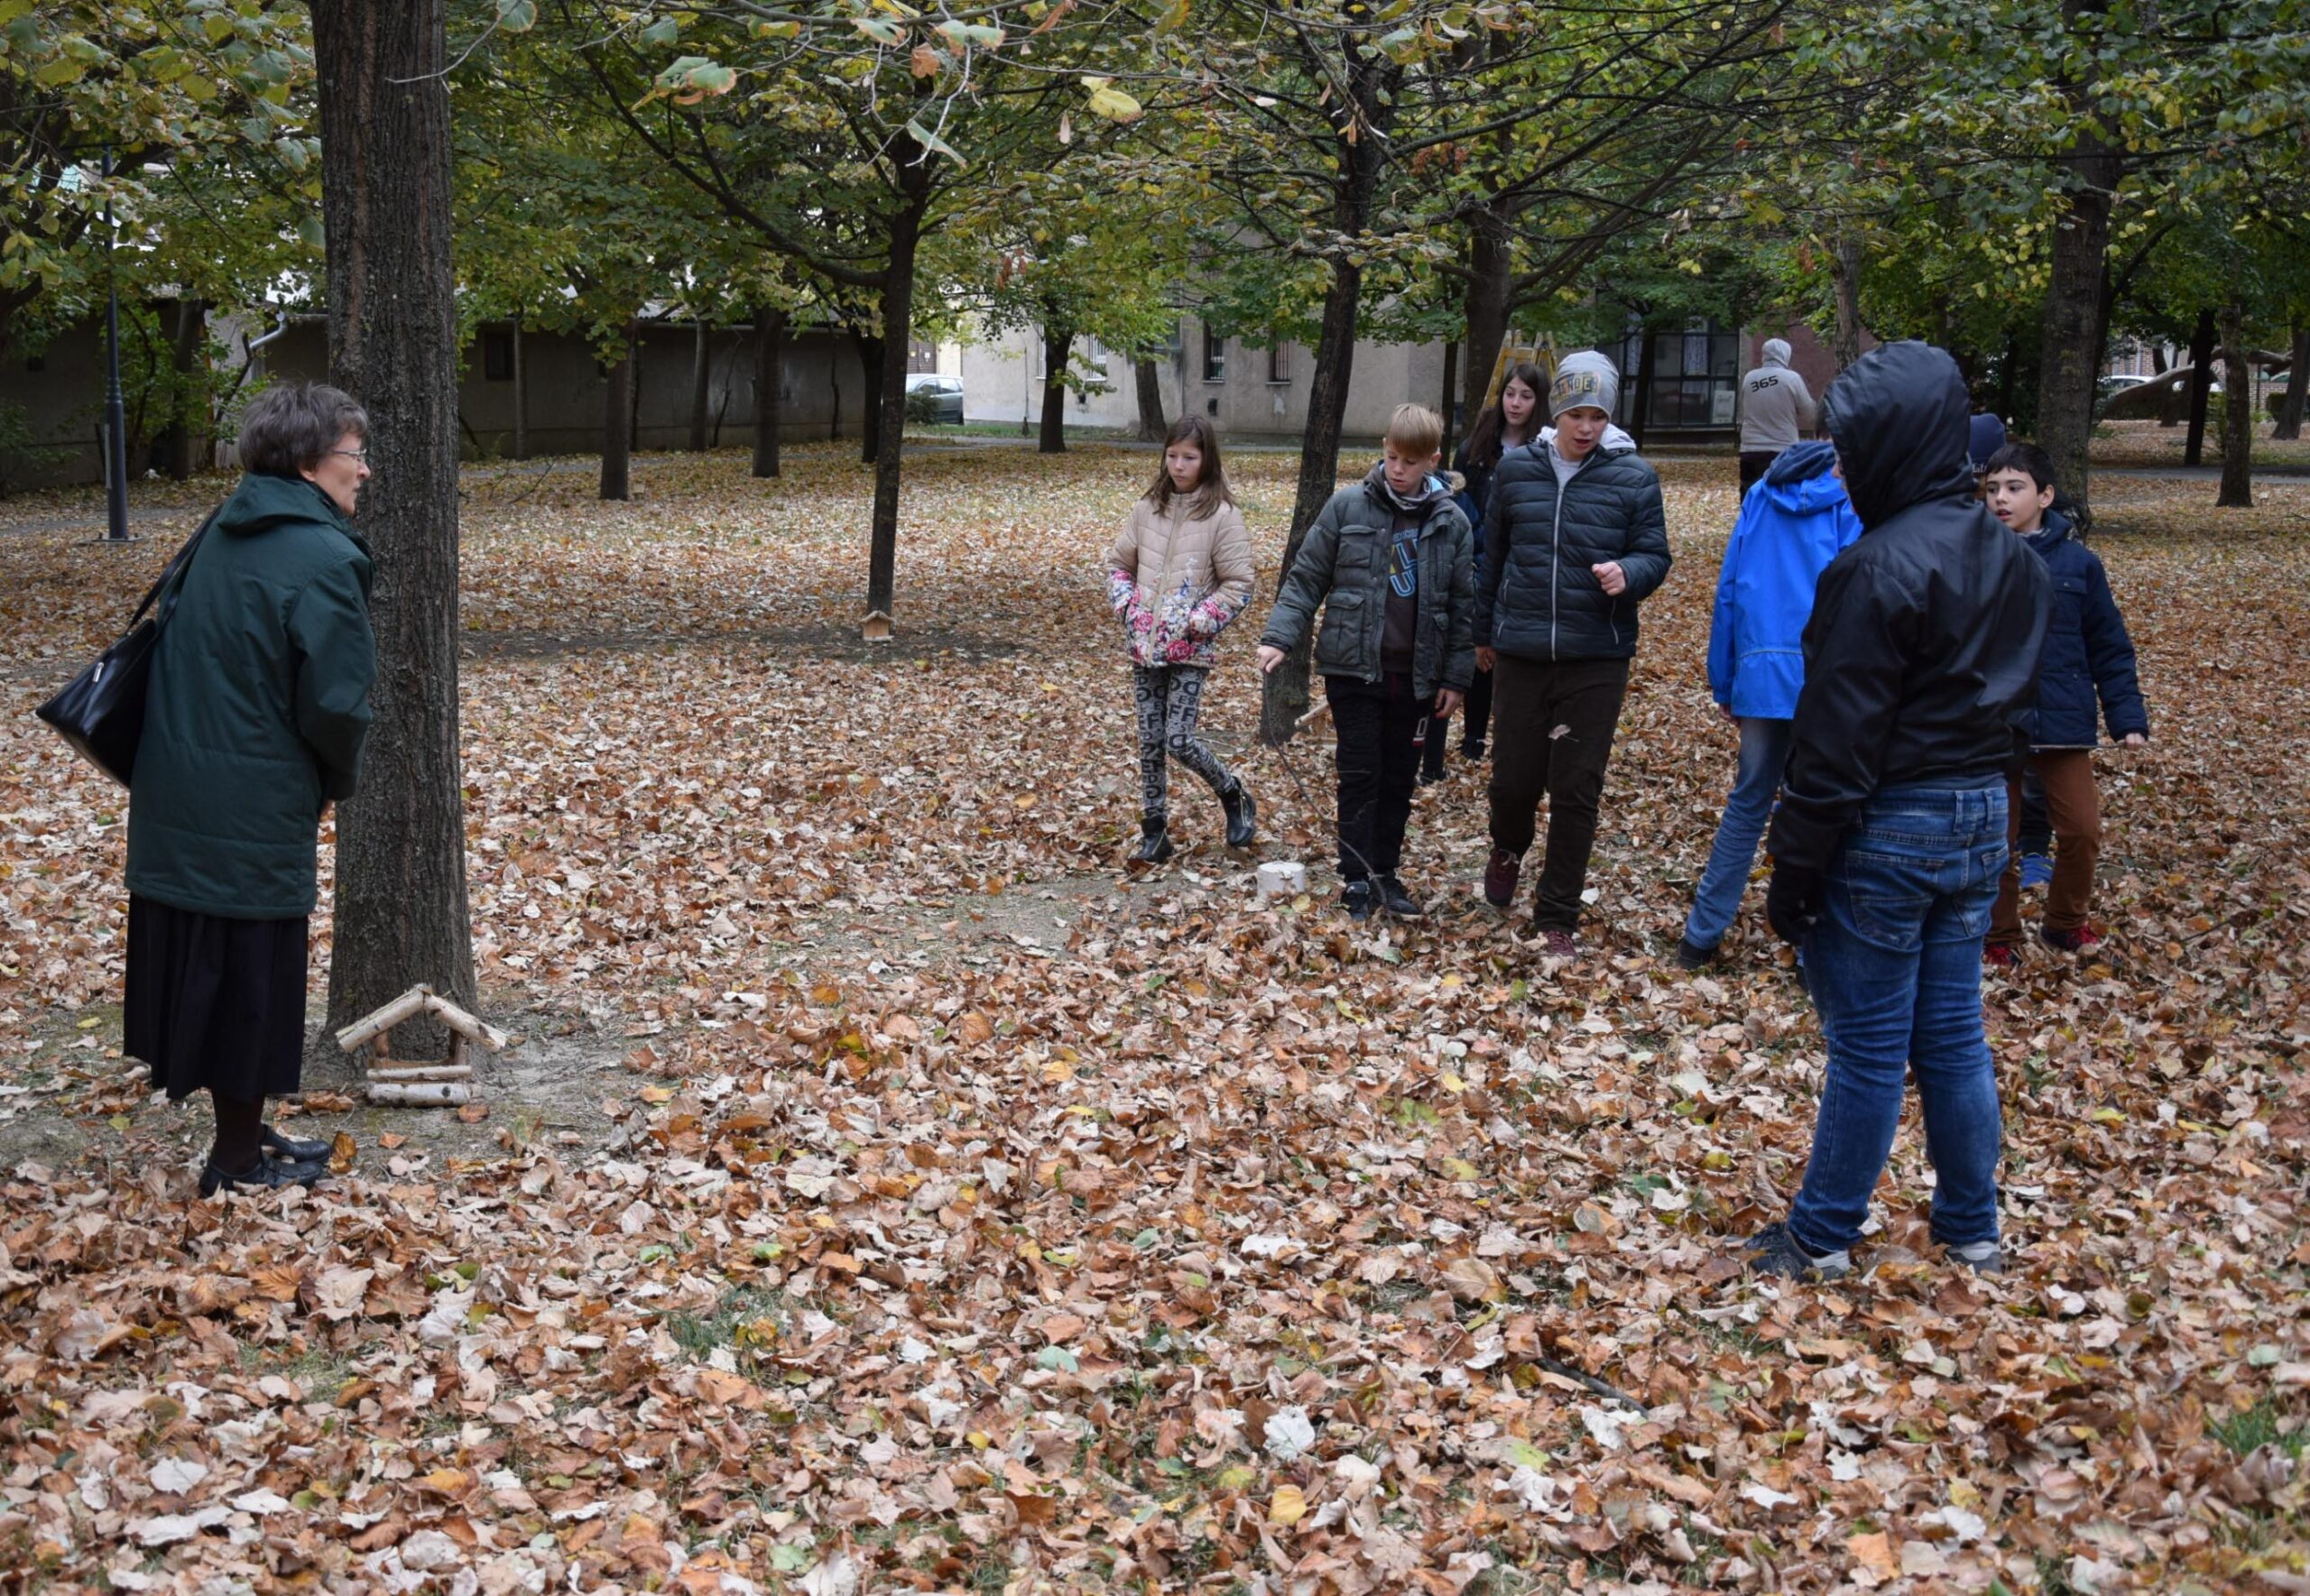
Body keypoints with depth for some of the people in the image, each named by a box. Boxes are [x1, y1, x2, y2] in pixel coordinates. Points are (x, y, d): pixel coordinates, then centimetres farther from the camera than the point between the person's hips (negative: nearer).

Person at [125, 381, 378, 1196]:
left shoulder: (225, 534, 9)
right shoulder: (322, 558, -17)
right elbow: (336, 700, -20)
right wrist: (337, 781, 2)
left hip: (177, 788, 8)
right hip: (252, 809, -8)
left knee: (205, 969, 16)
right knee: (250, 980, 5)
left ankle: (245, 1131, 30)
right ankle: (238, 1160, 17)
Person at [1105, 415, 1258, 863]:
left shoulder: (1222, 516, -8)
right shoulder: (1147, 508, 6)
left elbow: (1238, 586, -7)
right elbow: (1118, 563, 16)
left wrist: (1197, 623, -14)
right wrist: (1126, 606, 1)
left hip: (1191, 650, -5)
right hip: (1144, 646, 5)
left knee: (1178, 740, -8)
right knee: (1150, 742, 7)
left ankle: (1235, 797, 17)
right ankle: (1155, 830, 17)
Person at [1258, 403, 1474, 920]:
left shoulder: (1451, 523, 1)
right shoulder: (1348, 507, -5)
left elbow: (1461, 605, 6)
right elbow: (1306, 578, -2)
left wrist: (1456, 676, 4)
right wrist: (1279, 636, -13)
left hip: (1414, 676, 3)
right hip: (1353, 669, -2)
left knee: (1399, 778, 11)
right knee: (1360, 775, 1)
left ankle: (1386, 872, 24)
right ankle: (1357, 879, 8)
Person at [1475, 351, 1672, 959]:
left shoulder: (1634, 476, -2)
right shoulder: (1516, 468, 4)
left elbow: (1655, 557, 1)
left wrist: (1627, 574, -22)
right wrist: (1484, 632, 21)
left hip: (1597, 659, -1)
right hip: (1521, 652, 2)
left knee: (1576, 792, 2)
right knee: (1513, 779, 6)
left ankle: (1557, 918, 15)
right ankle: (1508, 850, 41)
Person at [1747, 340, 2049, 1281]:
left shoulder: (1882, 566, -20)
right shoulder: (2013, 559, 7)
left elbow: (1839, 738, -19)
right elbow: (2016, 697, 15)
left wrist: (1795, 868, -13)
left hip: (1891, 826, -8)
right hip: (1983, 816, 8)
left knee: (1867, 1044, 3)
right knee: (1953, 1033, 17)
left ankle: (1823, 1237, 16)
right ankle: (1972, 1227, 27)